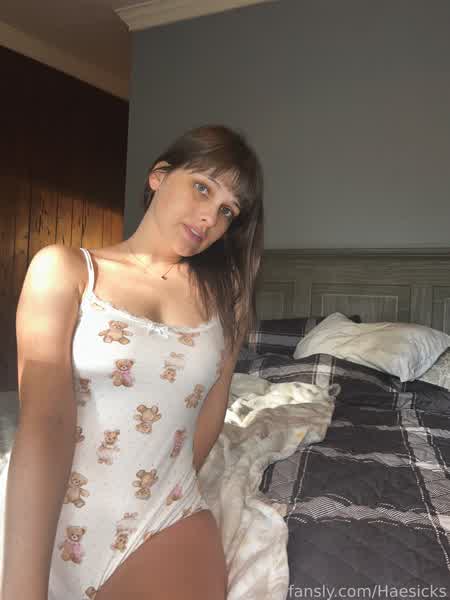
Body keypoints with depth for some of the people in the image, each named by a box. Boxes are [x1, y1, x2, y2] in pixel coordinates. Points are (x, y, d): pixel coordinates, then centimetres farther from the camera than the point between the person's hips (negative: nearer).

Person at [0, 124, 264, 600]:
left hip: (166, 527, 2)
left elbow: (210, 411, 8)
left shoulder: (226, 295, 2)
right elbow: (44, 425, -15)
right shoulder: (65, 269, -6)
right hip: (38, 523, -1)